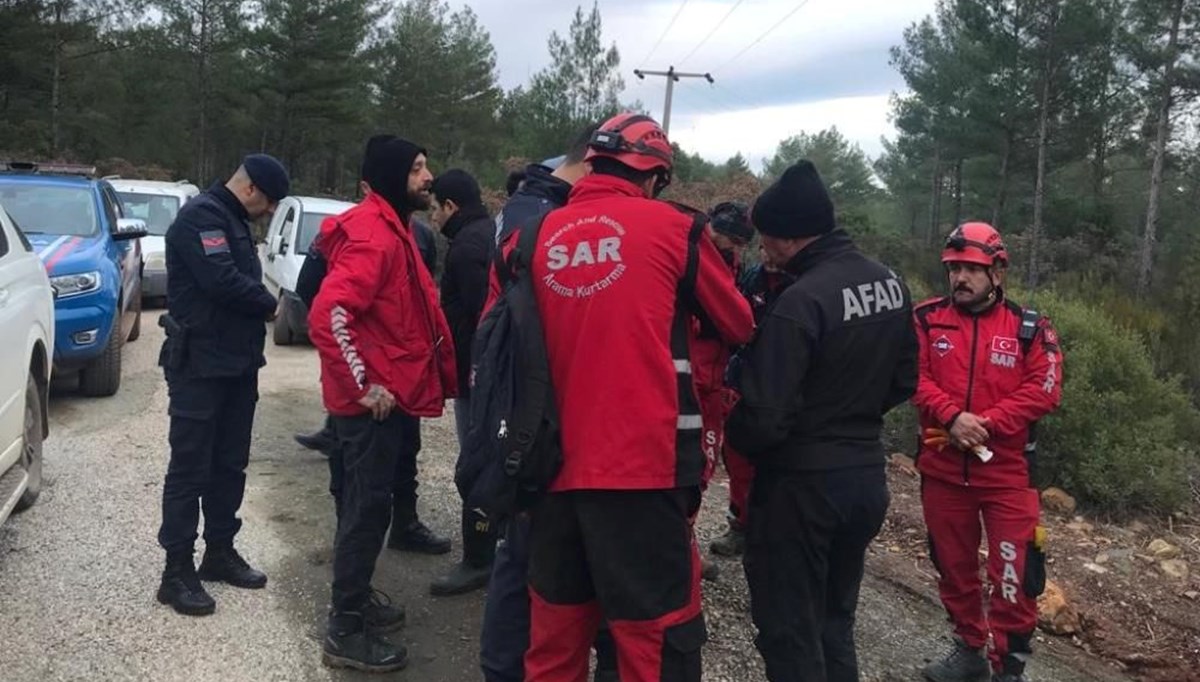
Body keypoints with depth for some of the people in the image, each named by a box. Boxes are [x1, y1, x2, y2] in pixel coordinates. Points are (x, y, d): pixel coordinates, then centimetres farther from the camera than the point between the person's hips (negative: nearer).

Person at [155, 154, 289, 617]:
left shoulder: (233, 221, 17)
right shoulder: (201, 216, -15)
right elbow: (222, 281, -26)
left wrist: (261, 306, -2)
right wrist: (270, 305, -11)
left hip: (236, 363, 10)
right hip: (200, 365, -10)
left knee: (229, 464, 14)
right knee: (190, 468, -3)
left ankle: (219, 552, 26)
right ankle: (177, 570, 5)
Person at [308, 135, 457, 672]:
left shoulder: (393, 229, 15)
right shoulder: (373, 235, -19)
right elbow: (328, 315, -30)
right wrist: (363, 385, -26)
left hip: (386, 395, 10)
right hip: (373, 399, -10)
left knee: (364, 504, 19)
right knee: (368, 508, -4)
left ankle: (354, 603, 33)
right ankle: (345, 632, 6)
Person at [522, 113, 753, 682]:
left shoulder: (542, 234, 7)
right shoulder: (671, 227, -2)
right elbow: (738, 326, 9)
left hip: (557, 464, 5)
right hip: (642, 464, -5)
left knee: (555, 631, 17)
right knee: (656, 633, 4)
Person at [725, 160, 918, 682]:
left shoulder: (800, 302, -24)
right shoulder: (891, 283, 3)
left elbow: (764, 416, -24)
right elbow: (905, 379, 13)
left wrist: (736, 441, -3)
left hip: (803, 484, -8)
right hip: (868, 474, 8)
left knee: (789, 630, 6)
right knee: (835, 620, 22)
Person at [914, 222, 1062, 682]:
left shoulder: (1029, 327, -2)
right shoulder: (927, 319, 1)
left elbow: (1043, 391, -9)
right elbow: (915, 378, -7)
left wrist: (986, 424, -18)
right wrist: (952, 417, -22)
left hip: (1007, 471, -2)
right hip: (942, 467, 2)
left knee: (1013, 575, -2)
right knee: (953, 565, 15)